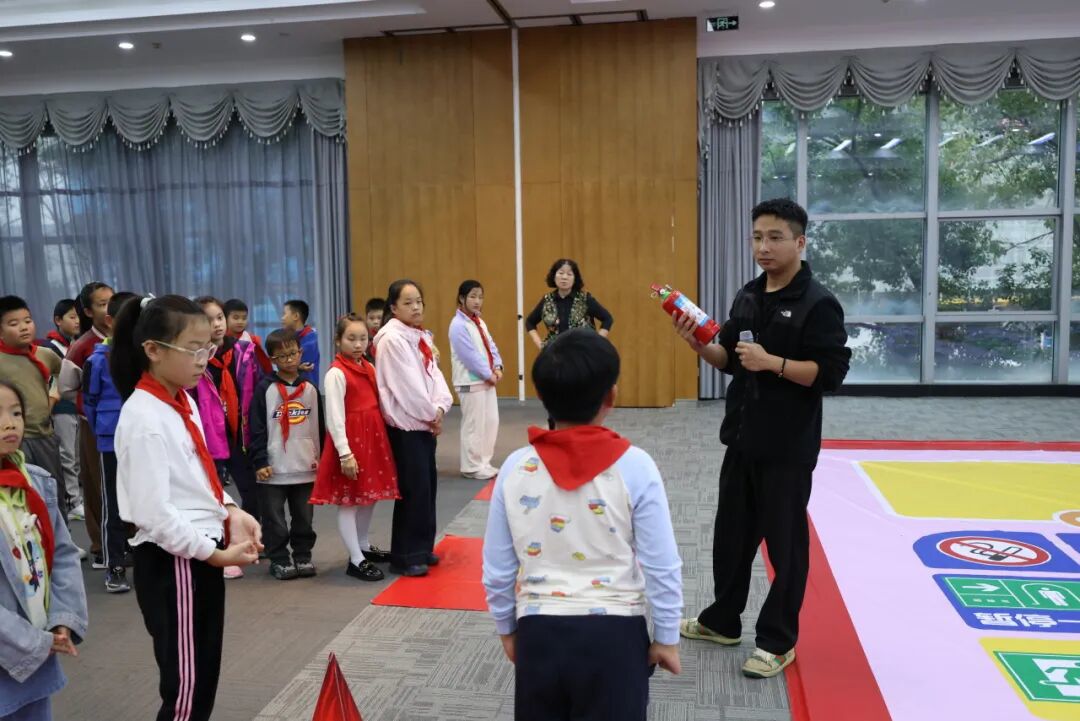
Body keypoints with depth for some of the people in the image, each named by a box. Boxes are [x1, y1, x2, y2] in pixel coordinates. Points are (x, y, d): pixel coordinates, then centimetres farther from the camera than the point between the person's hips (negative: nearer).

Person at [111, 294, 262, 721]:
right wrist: (213, 553, -17)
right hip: (172, 562, -9)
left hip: (200, 556, 9)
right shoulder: (144, 419, -20)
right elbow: (153, 512, -23)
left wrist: (230, 513, 3)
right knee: (185, 686, 4)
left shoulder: (183, 403, 7)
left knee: (204, 679, 19)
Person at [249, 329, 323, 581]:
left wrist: (322, 457, 11)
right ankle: (279, 560, 19)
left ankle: (302, 556, 26)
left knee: (304, 517, 13)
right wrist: (259, 461, -11)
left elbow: (319, 425, 12)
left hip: (306, 467, 3)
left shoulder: (310, 389, 7)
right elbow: (257, 428, -7)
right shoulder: (265, 388, -4)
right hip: (273, 468, -3)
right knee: (274, 519, 6)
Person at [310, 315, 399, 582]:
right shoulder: (336, 373, -13)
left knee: (371, 495, 17)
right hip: (350, 440, -8)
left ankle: (364, 547, 34)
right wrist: (345, 453, -21)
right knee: (348, 501, 1)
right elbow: (334, 417, -17)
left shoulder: (369, 368, 10)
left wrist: (381, 438, 14)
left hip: (373, 437, 8)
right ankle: (356, 560, 8)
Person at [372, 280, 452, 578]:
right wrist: (431, 414, -10)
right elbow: (408, 385, -18)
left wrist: (440, 408, -9)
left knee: (428, 486, 13)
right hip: (405, 424, -9)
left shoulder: (421, 337, 13)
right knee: (414, 490, -7)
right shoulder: (392, 339, -14)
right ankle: (405, 557, 4)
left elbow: (434, 374, 7)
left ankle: (422, 549, 25)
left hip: (426, 422, 9)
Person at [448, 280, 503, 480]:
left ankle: (483, 463, 23)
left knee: (491, 422, 12)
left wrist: (497, 367, -3)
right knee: (474, 425, -2)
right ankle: (472, 466, 9)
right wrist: (489, 374, -14)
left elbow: (490, 346, 13)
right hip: (470, 382, -9)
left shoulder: (479, 322, 13)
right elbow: (470, 356, -19)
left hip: (487, 380, 9)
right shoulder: (458, 325, -15)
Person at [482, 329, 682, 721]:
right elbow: (661, 567, -8)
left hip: (539, 634, 2)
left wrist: (507, 629, 16)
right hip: (613, 634, -2)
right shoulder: (634, 466, -13)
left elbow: (497, 569, 1)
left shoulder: (516, 468, -7)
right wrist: (666, 638, 6)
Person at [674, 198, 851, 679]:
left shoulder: (817, 303, -13)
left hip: (788, 446, -7)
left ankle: (778, 640, 21)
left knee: (784, 541, 6)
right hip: (742, 438, 7)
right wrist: (697, 343, -4)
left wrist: (772, 362, -25)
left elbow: (831, 373, -18)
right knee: (732, 531, 18)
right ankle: (723, 621, 35)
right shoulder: (747, 297, 8)